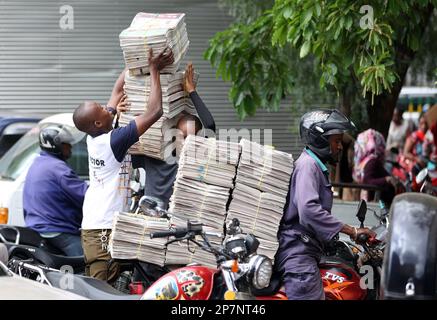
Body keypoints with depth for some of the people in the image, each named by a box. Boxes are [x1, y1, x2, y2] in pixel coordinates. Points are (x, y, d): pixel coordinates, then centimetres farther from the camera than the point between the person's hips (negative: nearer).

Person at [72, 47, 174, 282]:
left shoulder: (93, 137, 7)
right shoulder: (113, 141, -16)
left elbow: (118, 91, 17)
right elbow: (154, 112, -21)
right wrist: (154, 69, -14)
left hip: (90, 225, 9)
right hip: (105, 227, -9)